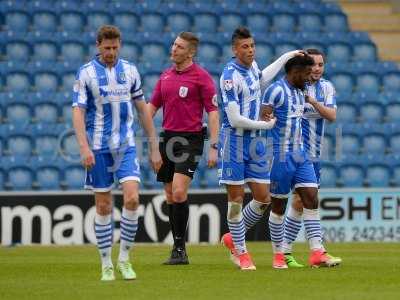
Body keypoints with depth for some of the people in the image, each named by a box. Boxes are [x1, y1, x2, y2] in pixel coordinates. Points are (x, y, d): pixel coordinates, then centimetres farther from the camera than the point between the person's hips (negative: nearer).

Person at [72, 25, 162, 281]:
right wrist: (84, 148, -20)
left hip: (126, 145, 2)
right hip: (99, 148, -2)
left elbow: (142, 109, 12)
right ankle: (106, 265, 11)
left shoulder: (130, 70, 6)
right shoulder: (86, 73, -3)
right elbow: (78, 112, -8)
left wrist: (154, 147, 10)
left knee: (132, 198, -14)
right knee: (104, 206, 2)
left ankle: (124, 258, -1)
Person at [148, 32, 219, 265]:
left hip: (190, 139, -7)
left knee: (179, 192, -18)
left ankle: (180, 248, -9)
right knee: (170, 196, 7)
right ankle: (178, 250, 14)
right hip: (168, 138, 7)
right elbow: (152, 106, 18)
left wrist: (214, 147, -14)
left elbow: (213, 112, -8)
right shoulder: (166, 75, 11)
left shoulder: (201, 77, -7)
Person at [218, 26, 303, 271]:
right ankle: (241, 252, 11)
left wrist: (286, 57, 36)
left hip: (255, 141, 8)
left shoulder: (251, 66, 7)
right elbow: (235, 119, -20)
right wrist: (265, 125, -8)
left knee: (263, 199, 5)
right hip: (234, 142, -8)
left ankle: (233, 238, 25)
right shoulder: (231, 76, -18)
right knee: (236, 198, -1)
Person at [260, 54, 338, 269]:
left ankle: (317, 253, -7)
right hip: (281, 156, -8)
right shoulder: (276, 90, -12)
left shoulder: (299, 92, 14)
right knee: (278, 205, 2)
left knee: (311, 199, -3)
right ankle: (278, 255, 12)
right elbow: (263, 120, -17)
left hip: (300, 155, 8)